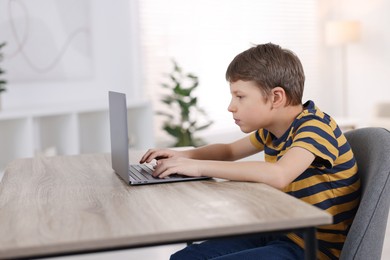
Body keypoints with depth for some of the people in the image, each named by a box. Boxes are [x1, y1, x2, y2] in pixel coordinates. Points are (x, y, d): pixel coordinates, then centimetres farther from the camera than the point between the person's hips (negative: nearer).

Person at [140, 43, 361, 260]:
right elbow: (230, 151, 24)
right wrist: (184, 156, 3)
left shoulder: (315, 126, -19)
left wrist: (199, 166, -31)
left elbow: (277, 175, -37)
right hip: (281, 235, 8)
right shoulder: (271, 130, 7)